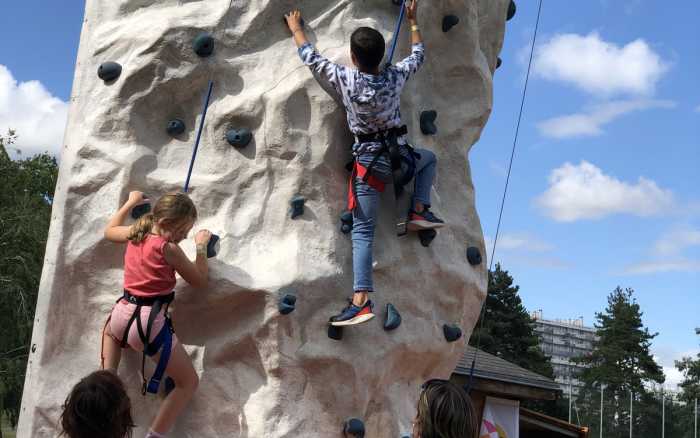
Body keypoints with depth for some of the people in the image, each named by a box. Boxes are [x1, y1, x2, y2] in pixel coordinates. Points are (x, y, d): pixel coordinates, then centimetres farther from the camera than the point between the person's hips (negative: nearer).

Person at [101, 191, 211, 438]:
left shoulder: (135, 233, 7)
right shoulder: (169, 248, -11)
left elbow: (109, 231, 32)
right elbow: (201, 281, 0)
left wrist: (130, 203, 39)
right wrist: (201, 246, 10)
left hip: (122, 315, 7)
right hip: (149, 323, -6)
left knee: (111, 330, 46)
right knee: (189, 382, 7)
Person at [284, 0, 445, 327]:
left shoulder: (345, 79, -7)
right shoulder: (396, 76, 0)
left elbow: (310, 57, 7)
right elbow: (418, 54, 21)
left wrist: (296, 28, 24)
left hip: (369, 161, -2)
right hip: (400, 156, 2)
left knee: (362, 232, -5)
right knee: (429, 158, 36)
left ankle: (361, 300, -16)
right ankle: (419, 211, 19)